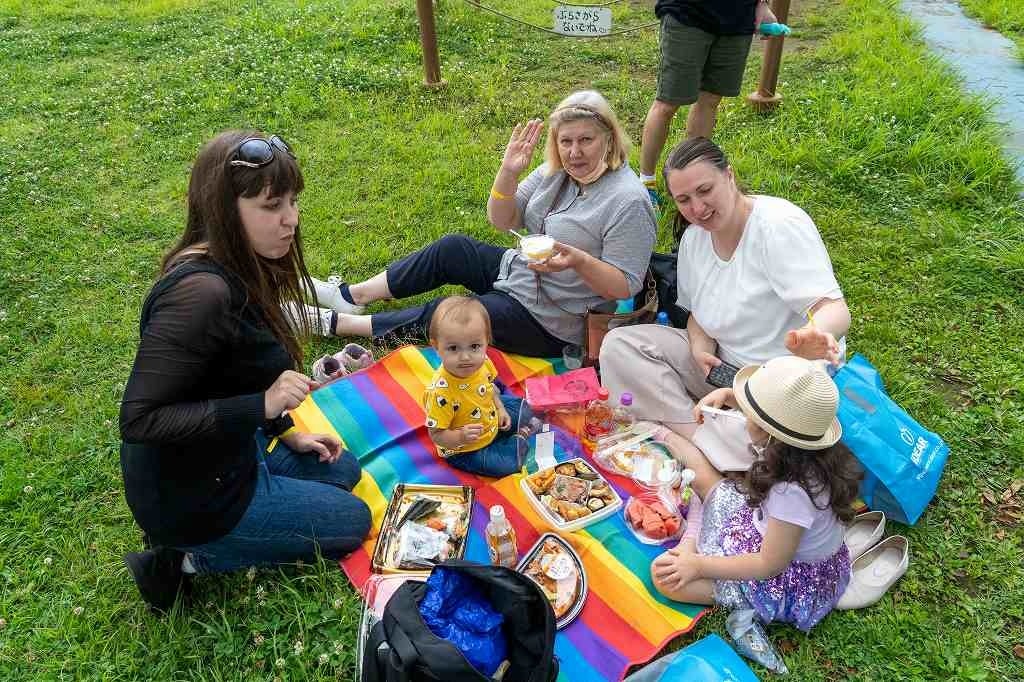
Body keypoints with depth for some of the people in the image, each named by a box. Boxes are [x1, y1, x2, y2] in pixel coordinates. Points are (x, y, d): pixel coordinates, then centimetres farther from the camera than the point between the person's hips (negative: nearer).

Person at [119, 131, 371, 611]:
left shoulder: (236, 269, -3)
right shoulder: (201, 291, -33)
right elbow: (138, 419, -30)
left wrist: (286, 433, 9)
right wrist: (262, 406, -34)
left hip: (225, 454, 9)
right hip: (191, 494, -8)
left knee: (342, 469, 24)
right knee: (354, 521, 8)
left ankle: (201, 541, 15)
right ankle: (191, 557, 6)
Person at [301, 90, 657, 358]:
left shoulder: (628, 201, -23)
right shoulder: (556, 172, 0)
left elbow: (625, 287, -22)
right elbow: (502, 221, 0)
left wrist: (579, 261, -37)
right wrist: (508, 172, -16)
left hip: (548, 322, -8)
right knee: (451, 249, 3)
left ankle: (342, 324, 10)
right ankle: (353, 294, 16)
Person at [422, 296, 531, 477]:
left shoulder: (482, 363, -18)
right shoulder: (440, 392, -39)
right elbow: (437, 435, -29)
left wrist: (500, 408, 0)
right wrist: (461, 437, -46)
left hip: (492, 422, 6)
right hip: (463, 451, -6)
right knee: (508, 464, -15)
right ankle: (518, 443, 11)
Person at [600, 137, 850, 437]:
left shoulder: (781, 225, -19)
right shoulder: (693, 238, 3)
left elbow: (834, 308, -25)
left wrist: (814, 333, -50)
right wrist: (701, 348, -12)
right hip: (725, 366, 7)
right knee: (619, 344, -10)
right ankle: (696, 436, -17)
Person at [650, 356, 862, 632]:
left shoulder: (794, 491, -41)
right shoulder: (796, 445, -18)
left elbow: (769, 565, -27)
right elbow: (769, 408, 8)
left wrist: (698, 565, -22)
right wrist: (726, 394, -7)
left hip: (791, 580, -8)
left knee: (667, 578, -18)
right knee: (702, 475, 13)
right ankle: (691, 540, 11)